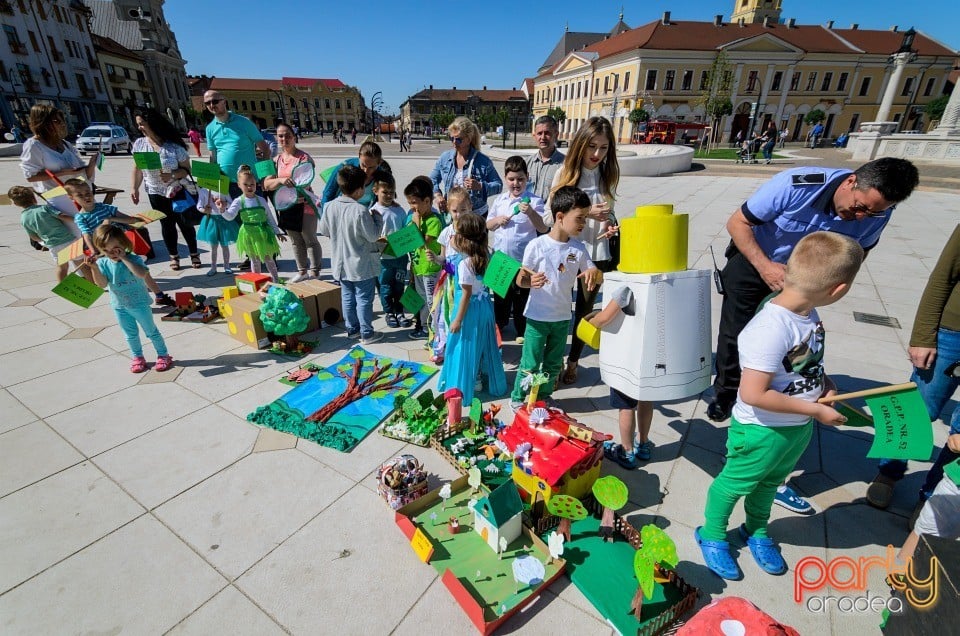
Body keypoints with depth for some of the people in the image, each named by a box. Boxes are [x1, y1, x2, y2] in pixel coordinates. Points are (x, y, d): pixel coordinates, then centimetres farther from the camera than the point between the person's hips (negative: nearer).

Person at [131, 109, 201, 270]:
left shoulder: (173, 145, -11)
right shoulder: (139, 144, 0)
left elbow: (186, 169, -9)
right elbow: (137, 168, 8)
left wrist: (173, 175, -25)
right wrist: (134, 188, 5)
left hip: (178, 191, -3)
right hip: (156, 194, 3)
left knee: (185, 223, 3)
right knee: (167, 225, 9)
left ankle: (194, 254, 19)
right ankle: (174, 257, 18)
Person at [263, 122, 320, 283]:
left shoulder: (304, 158, -10)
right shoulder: (276, 160, 6)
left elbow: (305, 184, -13)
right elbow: (266, 185, -2)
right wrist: (281, 180, -21)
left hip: (304, 205, -6)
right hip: (285, 207, 6)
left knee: (310, 240, 6)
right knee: (296, 241, 16)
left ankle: (315, 272, 17)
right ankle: (302, 271, 29)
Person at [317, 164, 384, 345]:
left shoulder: (329, 207, -4)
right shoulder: (360, 211, -24)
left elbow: (323, 230, 7)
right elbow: (373, 235, -16)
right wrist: (376, 218, -2)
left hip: (341, 264, 6)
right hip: (362, 265, -6)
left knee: (347, 297, 17)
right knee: (364, 299, 6)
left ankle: (352, 329, 30)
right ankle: (367, 333, 15)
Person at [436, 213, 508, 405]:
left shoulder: (465, 264, -23)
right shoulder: (487, 256, -2)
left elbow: (466, 295, -20)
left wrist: (458, 319, -12)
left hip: (470, 310, -7)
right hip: (485, 306, 7)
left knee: (465, 348, 8)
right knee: (484, 345, 21)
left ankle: (462, 388, 22)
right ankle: (491, 382, 36)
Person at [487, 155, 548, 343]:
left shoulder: (534, 201, -8)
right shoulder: (499, 200, 6)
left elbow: (543, 228, -15)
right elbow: (488, 225, 13)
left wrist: (530, 212, -29)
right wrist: (497, 220, -8)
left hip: (523, 258, -4)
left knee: (522, 295, 8)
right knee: (500, 293, 19)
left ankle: (522, 330, 24)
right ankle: (499, 324, 37)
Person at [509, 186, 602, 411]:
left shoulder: (579, 249, -1)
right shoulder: (537, 245, -14)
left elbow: (597, 278, 2)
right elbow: (520, 278, -11)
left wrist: (594, 273, -22)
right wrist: (530, 281, -34)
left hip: (563, 317, 5)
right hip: (537, 316, -5)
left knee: (553, 363, 18)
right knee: (531, 363, 5)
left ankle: (544, 396, 39)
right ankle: (518, 398, 26)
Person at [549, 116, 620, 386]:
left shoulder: (607, 175, 5)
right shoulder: (566, 172, -6)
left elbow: (608, 211, 13)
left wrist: (609, 223, -9)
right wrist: (586, 213, -19)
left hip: (596, 253, 3)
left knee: (585, 308, 12)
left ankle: (573, 361, 31)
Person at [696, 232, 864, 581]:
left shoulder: (807, 314, -8)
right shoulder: (772, 329, -35)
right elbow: (753, 394, -33)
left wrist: (824, 384, -3)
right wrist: (816, 410, -23)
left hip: (799, 428, 8)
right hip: (762, 431, -8)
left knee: (770, 482, 28)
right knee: (735, 483, 15)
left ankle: (756, 530, 53)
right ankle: (712, 535, 39)